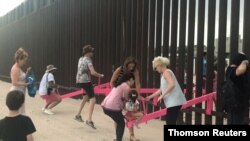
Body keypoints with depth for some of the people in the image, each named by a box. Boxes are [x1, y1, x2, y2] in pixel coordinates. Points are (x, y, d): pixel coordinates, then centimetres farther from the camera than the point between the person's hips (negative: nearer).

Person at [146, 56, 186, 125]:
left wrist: (162, 96, -20)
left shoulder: (166, 72, -8)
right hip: (172, 102, 10)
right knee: (170, 122, 15)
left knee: (170, 122, -8)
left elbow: (172, 85, -24)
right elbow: (162, 89, 26)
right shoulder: (164, 74, 21)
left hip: (174, 101, -10)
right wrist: (150, 96, 27)